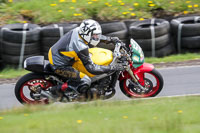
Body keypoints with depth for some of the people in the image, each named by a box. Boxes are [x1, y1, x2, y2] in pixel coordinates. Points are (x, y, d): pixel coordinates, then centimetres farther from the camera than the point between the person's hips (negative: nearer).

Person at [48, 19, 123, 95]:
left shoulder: (78, 30, -9)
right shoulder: (81, 48, -31)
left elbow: (93, 35, 14)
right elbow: (91, 68, -27)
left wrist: (110, 39, 11)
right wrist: (111, 68, -26)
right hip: (58, 66, -9)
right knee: (86, 81, -15)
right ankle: (59, 88, -5)